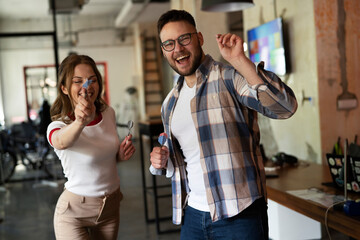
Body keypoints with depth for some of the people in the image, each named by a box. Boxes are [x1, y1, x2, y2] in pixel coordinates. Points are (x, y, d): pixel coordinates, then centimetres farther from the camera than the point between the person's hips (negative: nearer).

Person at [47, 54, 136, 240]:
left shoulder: (109, 113, -3)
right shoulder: (58, 125, -18)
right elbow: (62, 142, -44)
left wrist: (122, 155, -8)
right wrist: (80, 122, -64)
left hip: (111, 206, 5)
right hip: (74, 212, -4)